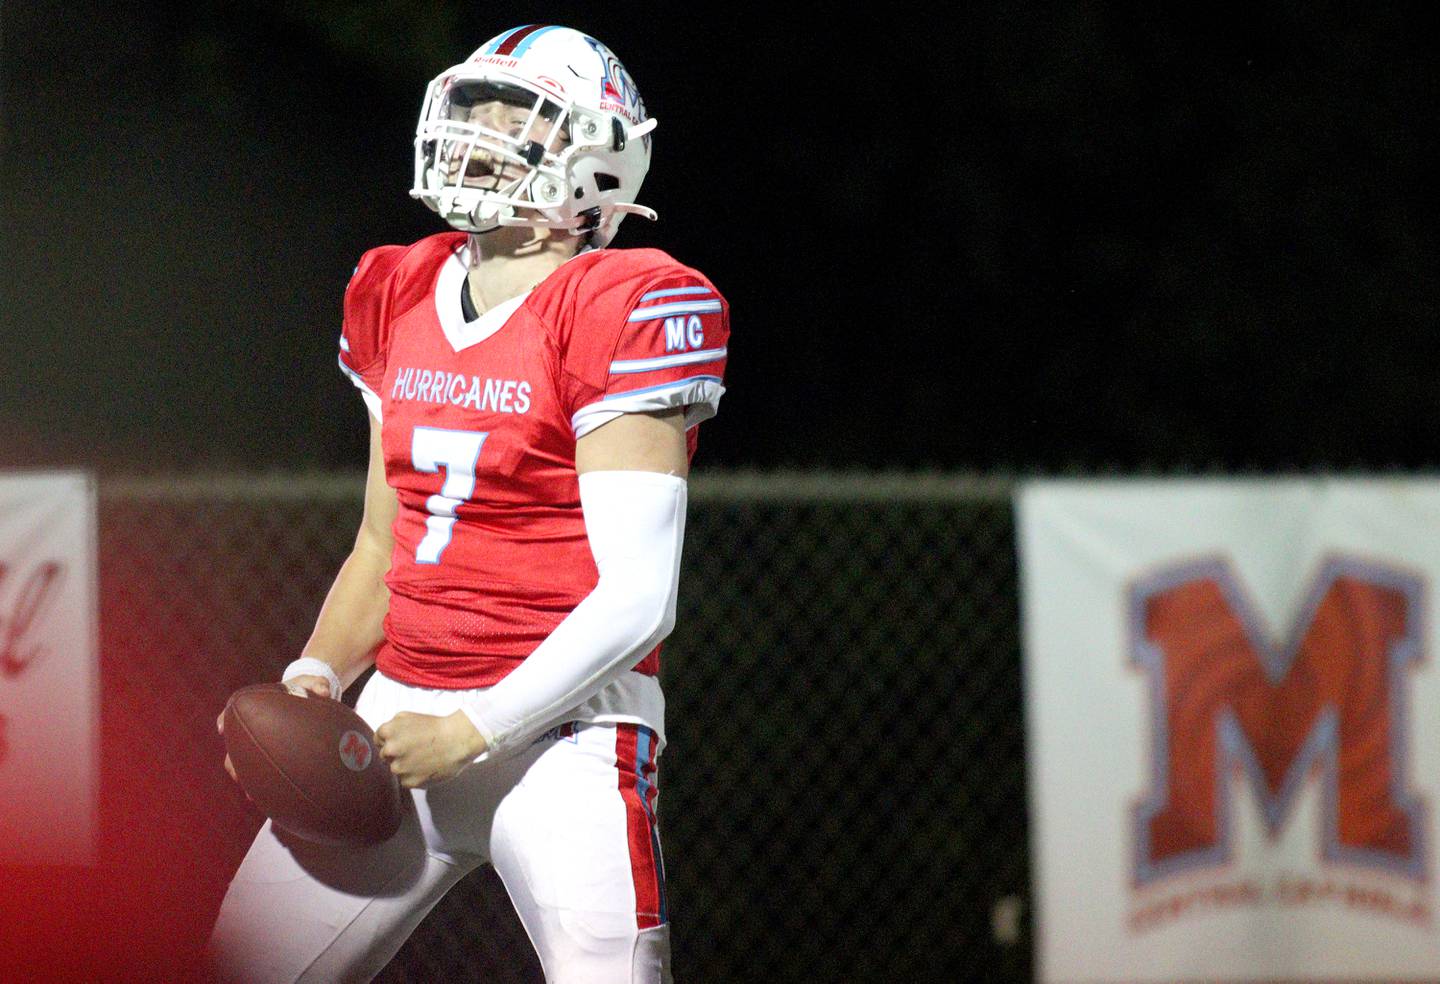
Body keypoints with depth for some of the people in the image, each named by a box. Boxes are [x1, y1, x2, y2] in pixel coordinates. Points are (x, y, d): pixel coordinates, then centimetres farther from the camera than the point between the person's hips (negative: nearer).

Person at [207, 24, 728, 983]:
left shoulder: (616, 312, -11)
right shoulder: (401, 299, 11)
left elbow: (636, 599, -16)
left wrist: (472, 730, -16)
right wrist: (317, 677, 3)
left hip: (561, 725, -7)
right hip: (403, 720, 7)